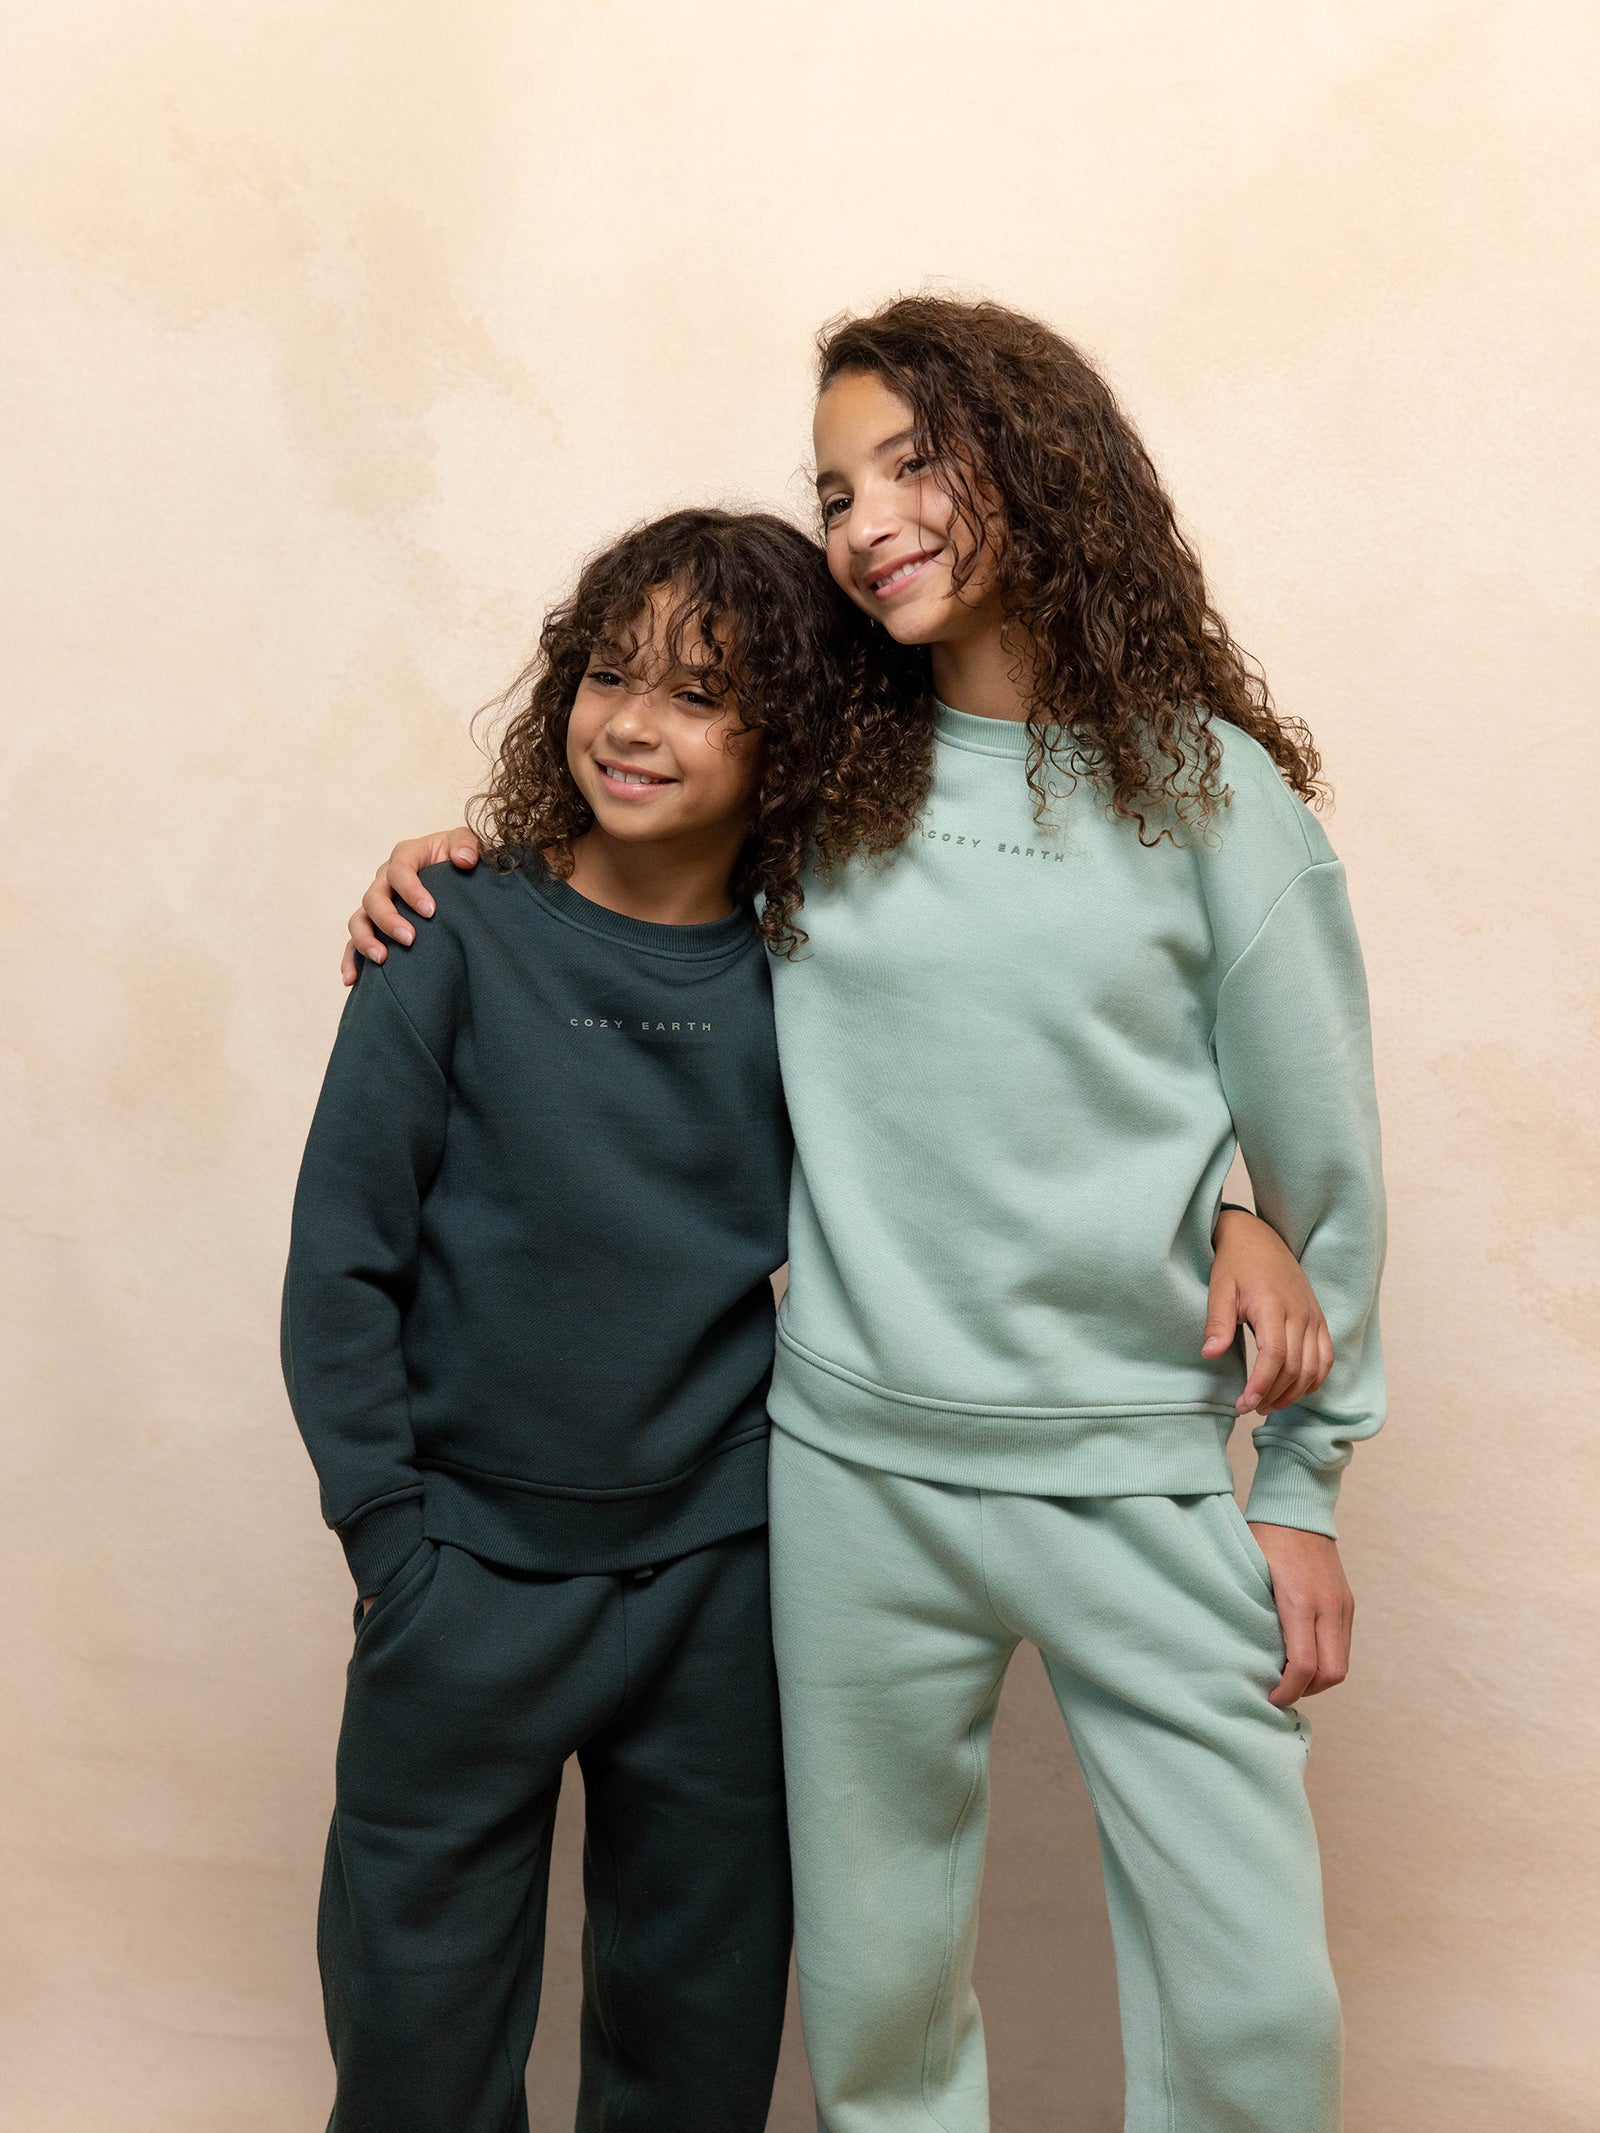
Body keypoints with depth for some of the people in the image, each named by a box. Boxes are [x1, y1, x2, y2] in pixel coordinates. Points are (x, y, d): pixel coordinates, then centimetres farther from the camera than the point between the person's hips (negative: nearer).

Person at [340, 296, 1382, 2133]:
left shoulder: (1203, 786, -3)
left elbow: (1319, 1153, 1)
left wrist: (1303, 1485, 3)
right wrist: (460, 861, 4)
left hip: (1141, 1481, -2)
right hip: (854, 1466, 2)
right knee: (874, 1982, 14)